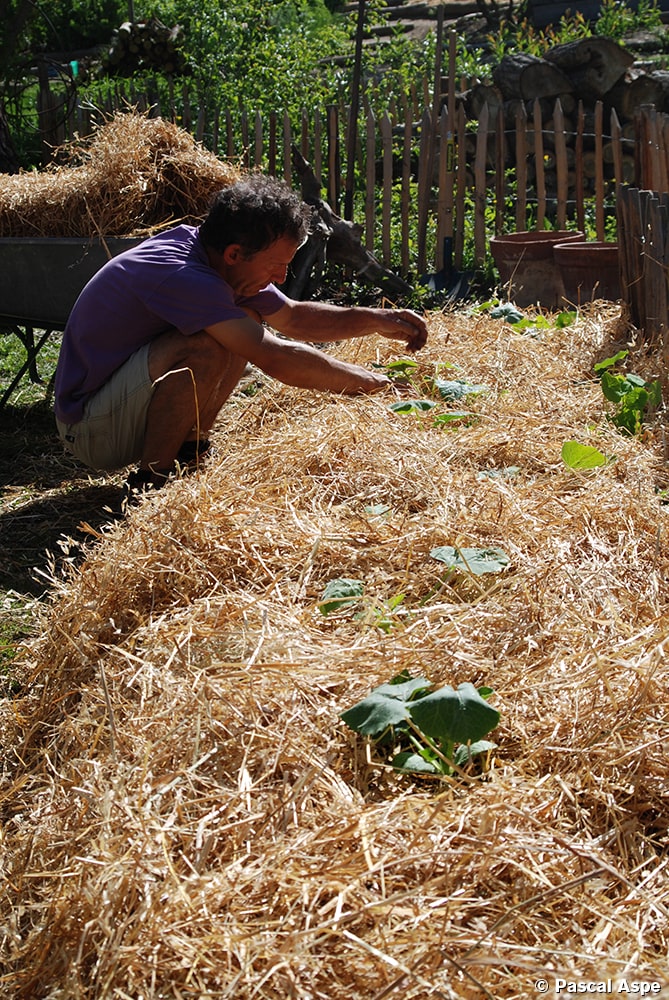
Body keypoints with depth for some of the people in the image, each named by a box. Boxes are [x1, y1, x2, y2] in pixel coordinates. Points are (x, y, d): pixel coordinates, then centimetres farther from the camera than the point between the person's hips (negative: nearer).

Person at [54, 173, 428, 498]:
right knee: (208, 348, -31)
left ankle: (188, 449, 7)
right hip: (91, 432, -9)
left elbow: (294, 317, 13)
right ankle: (152, 479, -14)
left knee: (248, 320, 4)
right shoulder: (180, 275, -30)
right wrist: (372, 382, -21)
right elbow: (276, 358, -32)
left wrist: (376, 319, -1)